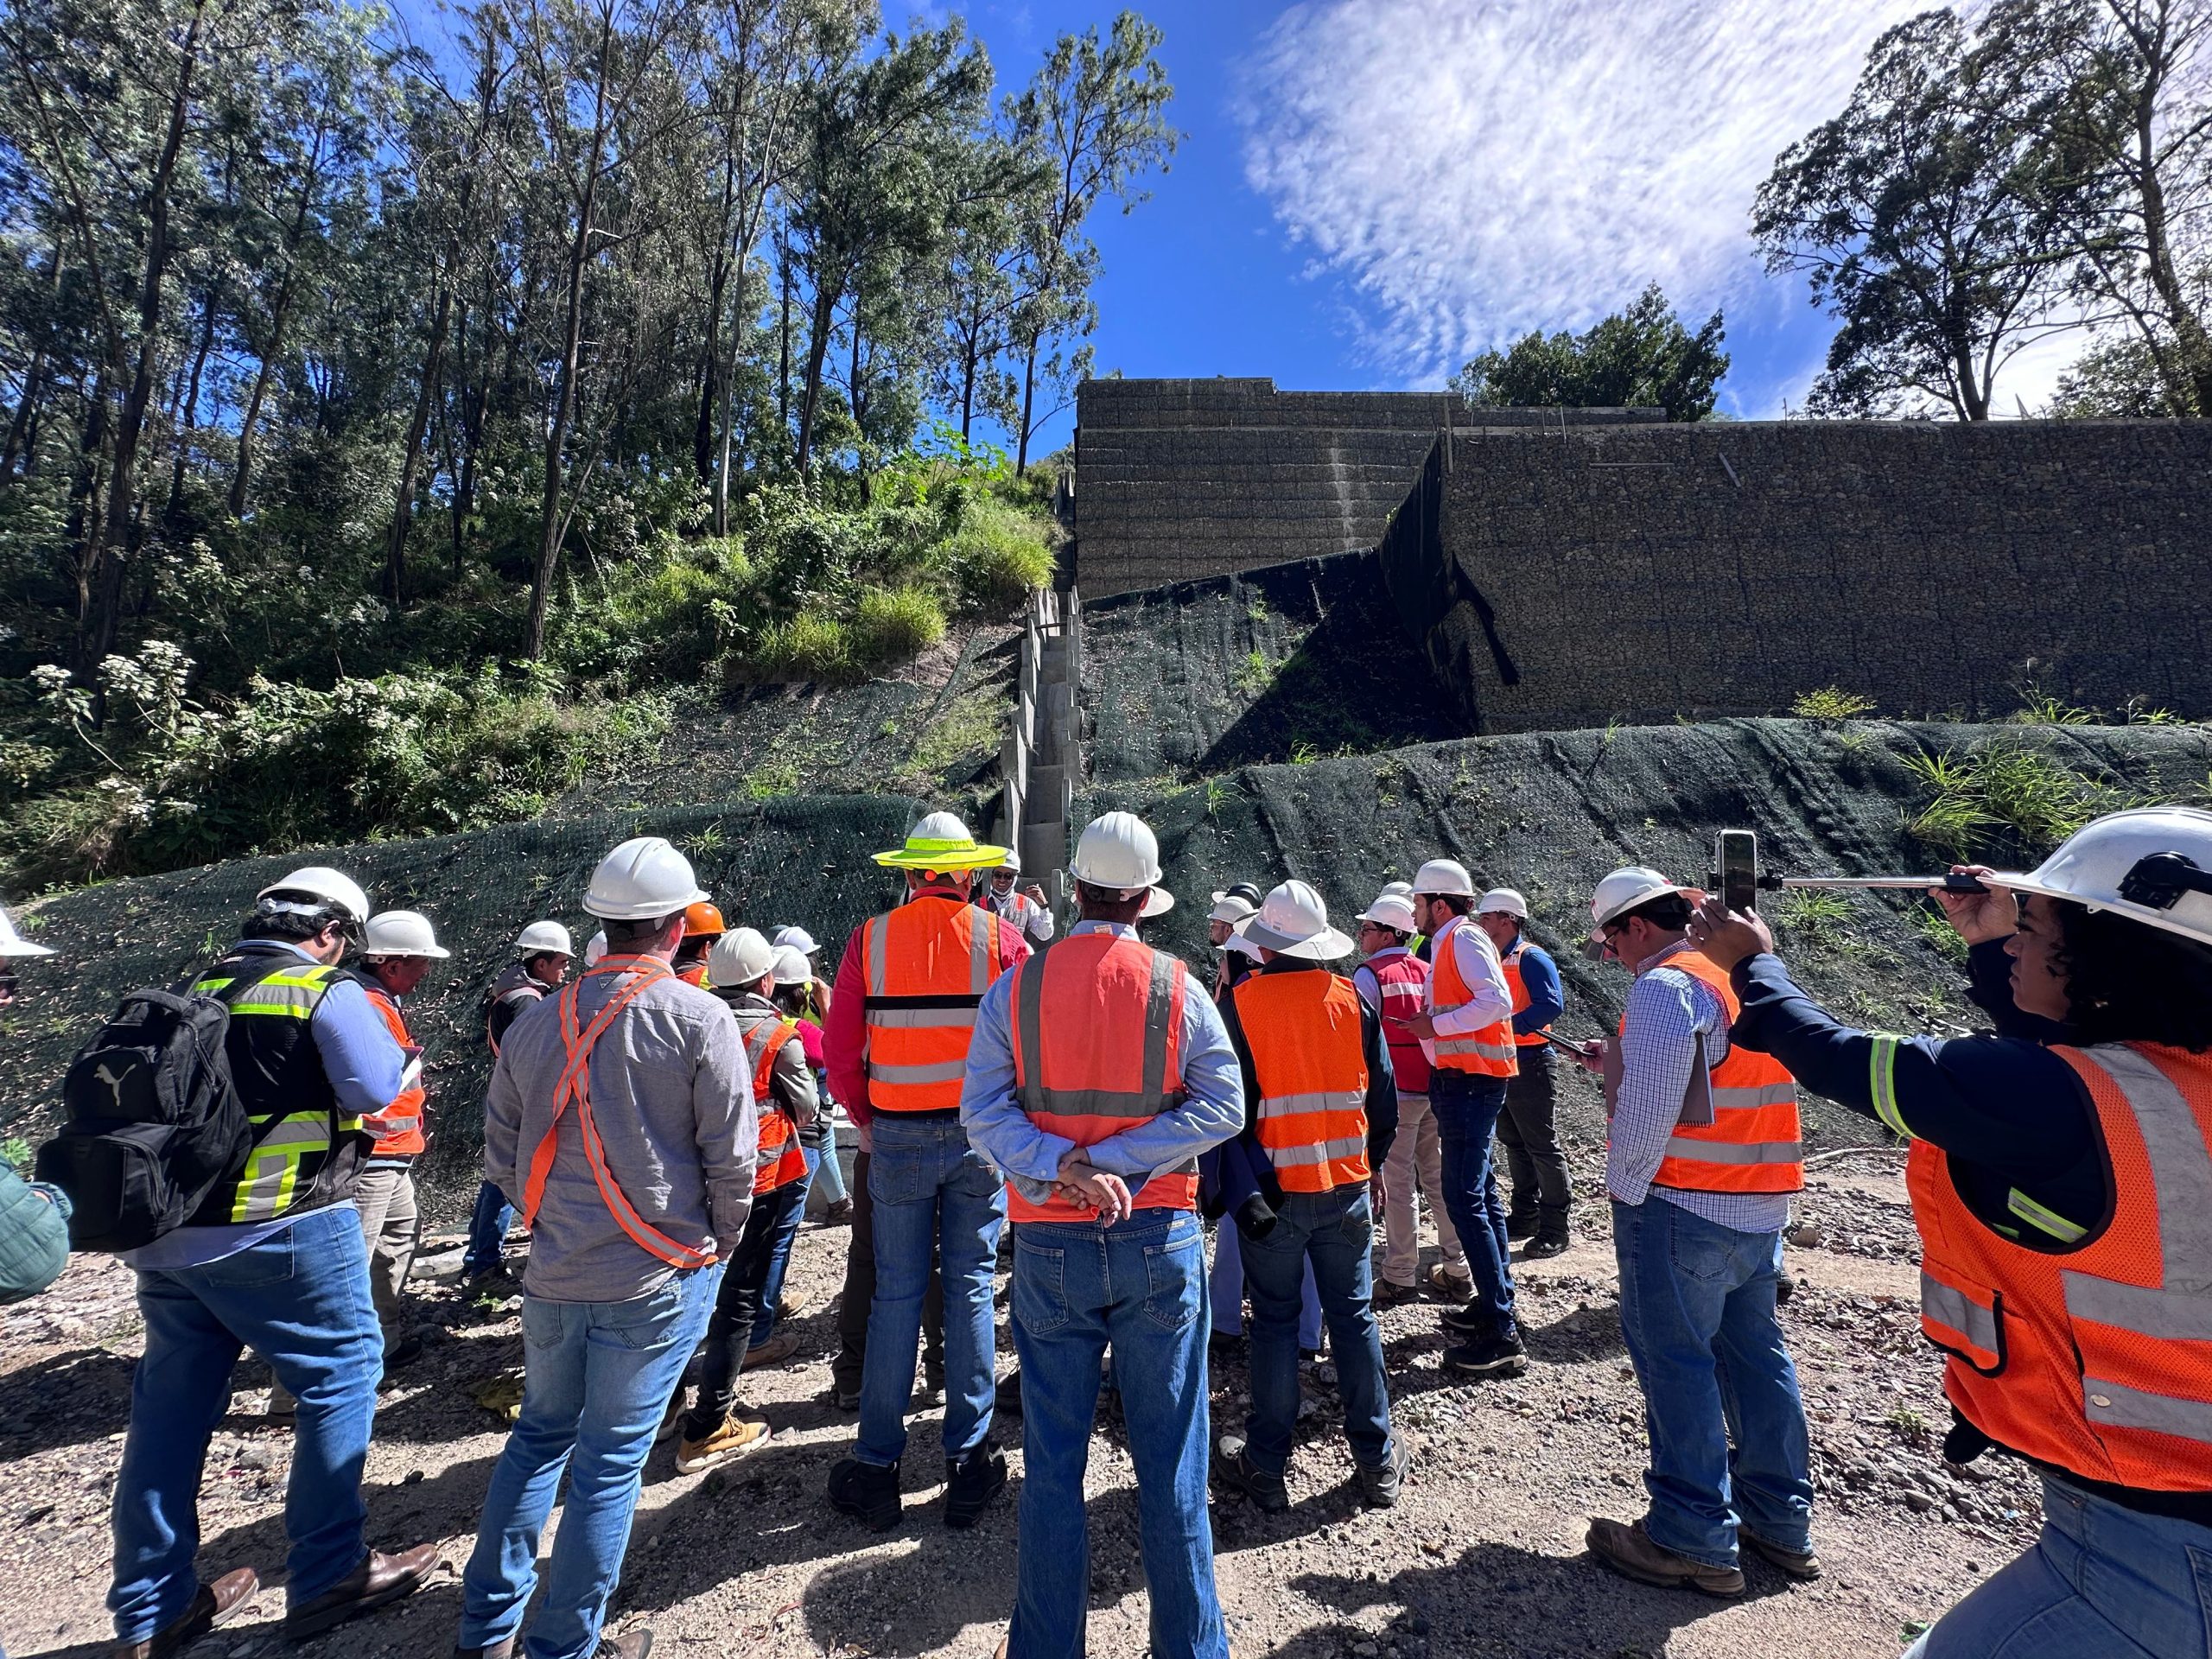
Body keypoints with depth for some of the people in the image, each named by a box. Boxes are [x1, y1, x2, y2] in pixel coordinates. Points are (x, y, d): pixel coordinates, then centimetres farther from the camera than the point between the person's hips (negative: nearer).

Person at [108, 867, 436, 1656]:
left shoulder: (194, 989, 10)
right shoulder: (327, 990, -11)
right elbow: (377, 1089, -16)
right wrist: (402, 1056, 4)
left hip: (166, 1233, 7)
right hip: (281, 1232, -7)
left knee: (171, 1406, 16)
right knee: (342, 1375, 6)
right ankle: (328, 1576, 13)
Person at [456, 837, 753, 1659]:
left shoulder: (536, 1024, 0)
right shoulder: (699, 1020, -16)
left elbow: (501, 1158, 8)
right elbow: (731, 1158, -14)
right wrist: (719, 1248, 3)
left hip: (553, 1276, 5)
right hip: (660, 1280, -5)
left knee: (539, 1435, 25)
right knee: (610, 1459, 10)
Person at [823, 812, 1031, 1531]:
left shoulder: (870, 939, -3)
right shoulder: (1000, 937, -6)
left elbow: (840, 1049, -2)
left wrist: (865, 1117, 12)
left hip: (897, 1139, 1)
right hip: (981, 1136, 0)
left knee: (895, 1296, 12)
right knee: (970, 1291, 11)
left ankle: (876, 1467, 23)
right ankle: (968, 1460, 21)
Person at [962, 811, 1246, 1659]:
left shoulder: (1016, 987, -5)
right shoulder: (1177, 988, -6)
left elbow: (982, 1109, -11)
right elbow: (1221, 1108, -12)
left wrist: (1062, 1170, -16)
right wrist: (1111, 1165, -14)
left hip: (1050, 1247, 1)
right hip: (1159, 1241, 0)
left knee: (1052, 1467, 16)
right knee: (1170, 1463, 15)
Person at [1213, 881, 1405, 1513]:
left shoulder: (1240, 1003, -12)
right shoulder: (1353, 999, -3)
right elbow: (1385, 1097, 3)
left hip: (1273, 1191, -2)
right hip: (1347, 1187, 3)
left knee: (1275, 1321, 11)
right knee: (1354, 1318, 15)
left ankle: (1266, 1465, 22)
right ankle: (1377, 1460, 27)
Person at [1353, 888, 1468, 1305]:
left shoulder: (1369, 975, -10)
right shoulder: (1428, 972, 8)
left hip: (1395, 1092, -6)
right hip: (1433, 1089, 6)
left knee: (1398, 1185, 1)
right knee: (1437, 1178, 13)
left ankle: (1400, 1277, 7)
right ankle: (1457, 1271, 21)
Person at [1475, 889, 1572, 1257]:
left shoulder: (1532, 958, -12)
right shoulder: (1490, 962, 13)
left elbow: (1552, 1005, -23)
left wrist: (1508, 1026, -28)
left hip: (1530, 1065, -9)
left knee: (1542, 1147, 0)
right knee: (1514, 1144, 16)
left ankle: (1555, 1228, 9)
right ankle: (1525, 1216, 27)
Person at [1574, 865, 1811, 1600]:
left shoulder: (1664, 985, -18)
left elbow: (1650, 1107, -22)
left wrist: (1625, 1184, -11)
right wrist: (1618, 1064, 17)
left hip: (1682, 1204, -9)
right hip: (1761, 1204, 9)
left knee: (1675, 1359, 2)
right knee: (1755, 1349, 18)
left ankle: (1695, 1539, 11)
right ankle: (1782, 1521, 30)